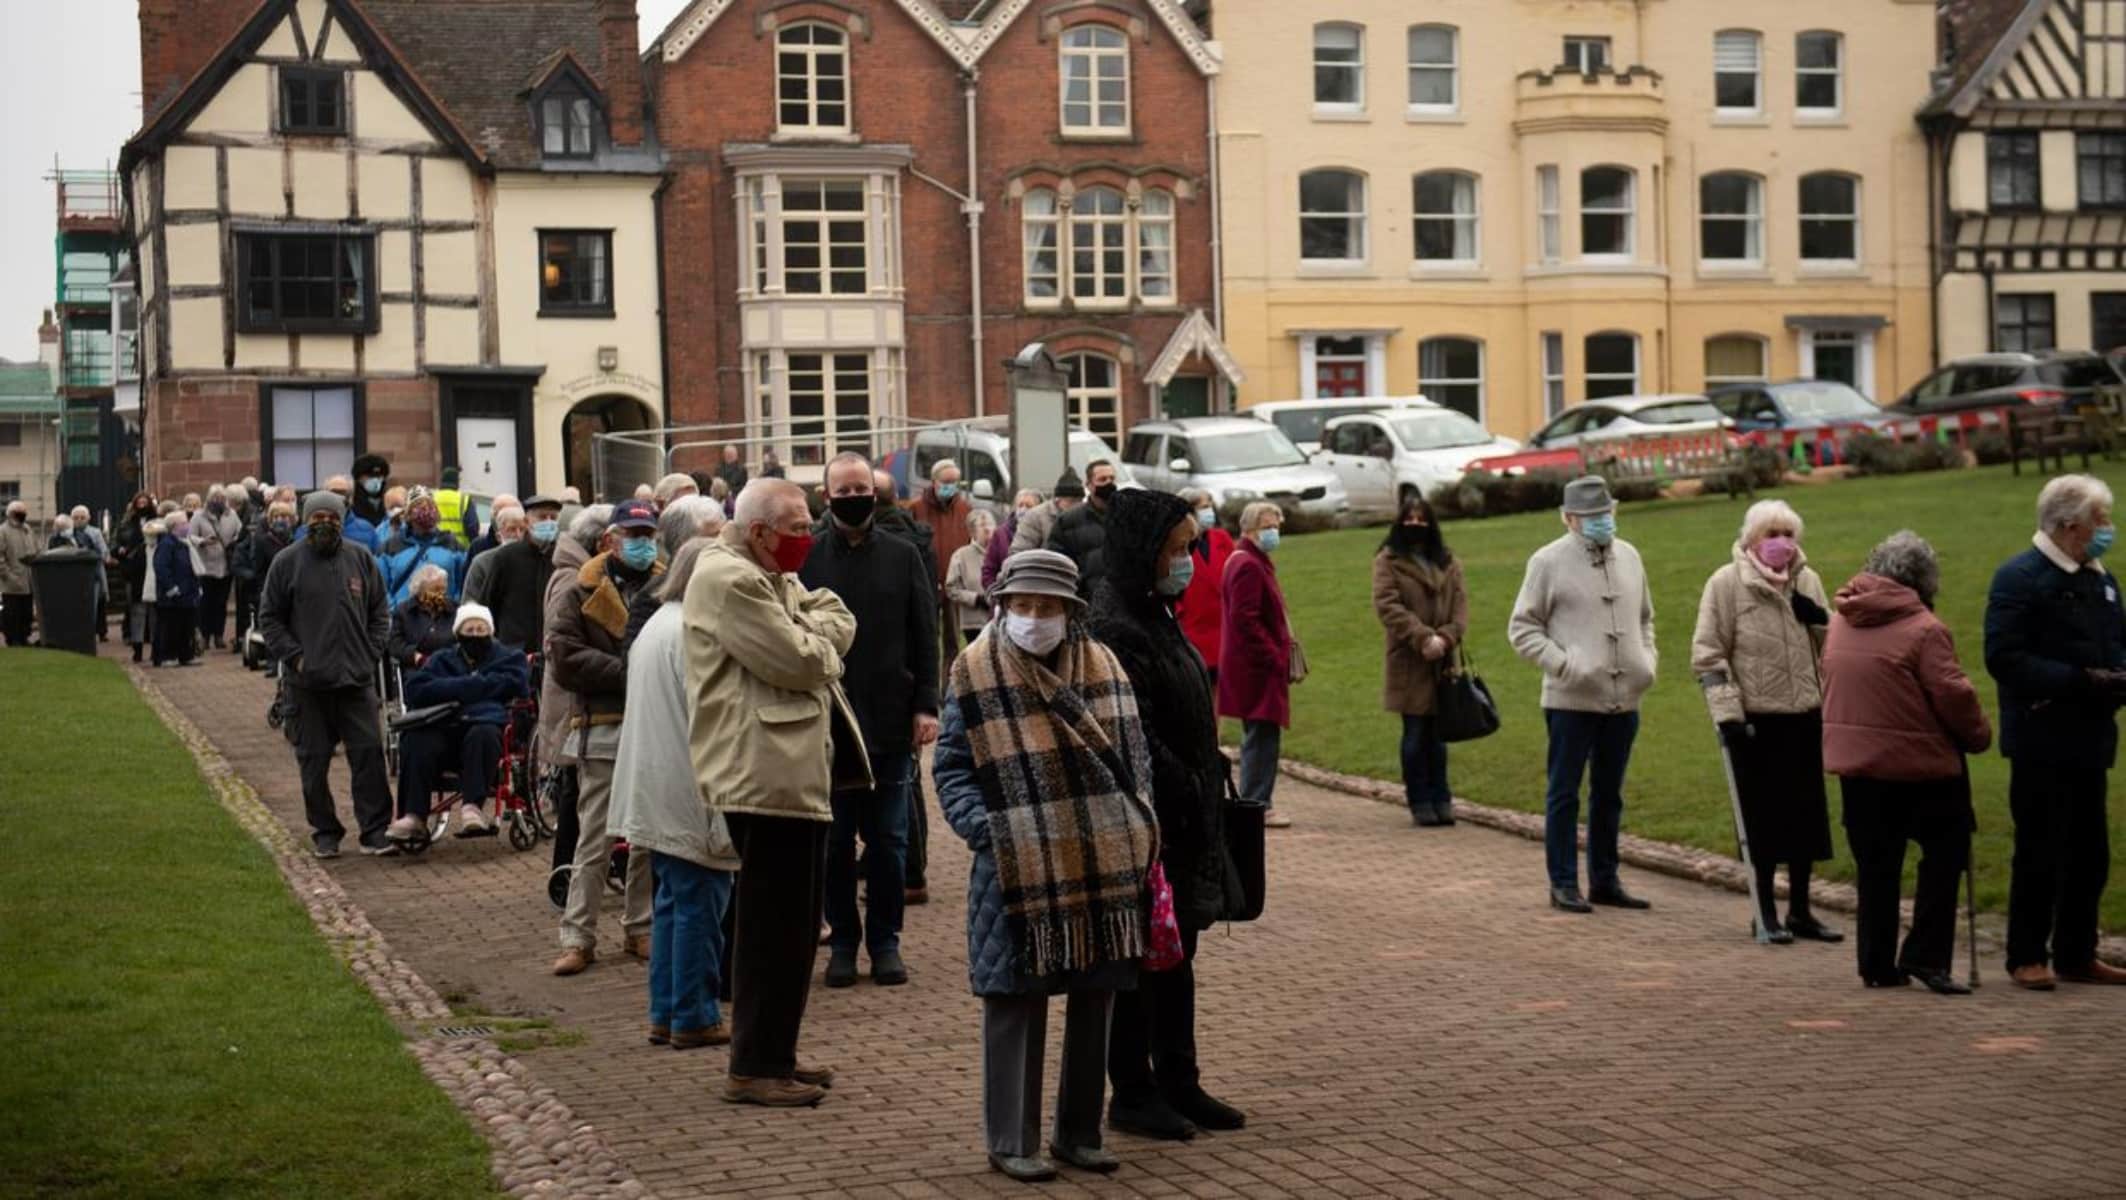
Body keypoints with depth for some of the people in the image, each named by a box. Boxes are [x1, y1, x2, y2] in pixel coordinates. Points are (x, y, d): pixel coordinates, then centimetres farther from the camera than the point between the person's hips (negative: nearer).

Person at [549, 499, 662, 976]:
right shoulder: (583, 594, 1)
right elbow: (562, 658, -8)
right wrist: (626, 672, -14)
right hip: (604, 728, -3)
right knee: (594, 841, -2)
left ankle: (640, 928, 20)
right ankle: (578, 937, 3)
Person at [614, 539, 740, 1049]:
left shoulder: (654, 625, 15)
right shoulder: (693, 631, -16)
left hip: (655, 792, 10)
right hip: (689, 793, -10)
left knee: (671, 901, 15)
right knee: (700, 901, -3)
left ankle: (665, 1012, 18)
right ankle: (694, 1017, 2)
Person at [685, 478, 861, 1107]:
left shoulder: (771, 576, 19)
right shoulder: (729, 579, -15)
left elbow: (839, 620, 14)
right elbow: (798, 660, -20)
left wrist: (807, 634, -6)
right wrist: (819, 643, 2)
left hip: (795, 771, 11)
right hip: (767, 774, -11)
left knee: (792, 924, 15)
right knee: (775, 926, -7)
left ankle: (772, 1054, 24)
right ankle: (754, 1068, -1)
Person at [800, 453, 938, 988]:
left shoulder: (903, 558, 5)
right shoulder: (807, 560, 0)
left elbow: (925, 637, 6)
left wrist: (926, 706, -2)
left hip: (891, 722, 1)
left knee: (888, 840, 5)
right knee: (835, 840, 6)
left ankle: (885, 940, 15)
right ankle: (843, 941, 16)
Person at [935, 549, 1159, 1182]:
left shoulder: (1102, 667, 7)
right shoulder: (975, 674, -2)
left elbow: (1135, 752, 15)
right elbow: (951, 768, 0)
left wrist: (1128, 822, 3)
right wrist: (983, 829, -13)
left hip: (1103, 867, 4)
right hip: (1019, 871, -4)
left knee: (1094, 1001, 9)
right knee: (1016, 1004, -1)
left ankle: (1079, 1132, 21)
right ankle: (1012, 1141, 8)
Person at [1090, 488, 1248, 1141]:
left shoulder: (1155, 615, 11)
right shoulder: (1116, 628, -19)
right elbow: (1134, 739, -22)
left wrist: (1205, 785, 12)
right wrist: (1185, 792, -18)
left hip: (1184, 818, 9)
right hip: (1152, 819, -9)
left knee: (1176, 953, 15)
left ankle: (1179, 1084, 23)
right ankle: (1132, 1094, 11)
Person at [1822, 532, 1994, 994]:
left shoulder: (1840, 622, 8)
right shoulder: (1923, 629, -13)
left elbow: (1829, 686, 15)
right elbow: (1953, 695, -15)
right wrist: (1979, 735, 1)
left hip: (1852, 760, 6)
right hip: (1918, 763, -6)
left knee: (1875, 866, 12)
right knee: (1944, 852, 5)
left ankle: (1877, 964, 15)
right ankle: (1925, 955, -2)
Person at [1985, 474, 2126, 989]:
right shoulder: (2019, 578, -11)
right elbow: (2003, 657, -19)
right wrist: (2078, 681, -24)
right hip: (2041, 739, -7)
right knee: (2040, 854, -2)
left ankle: (2076, 955, 21)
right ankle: (2028, 958, 9)